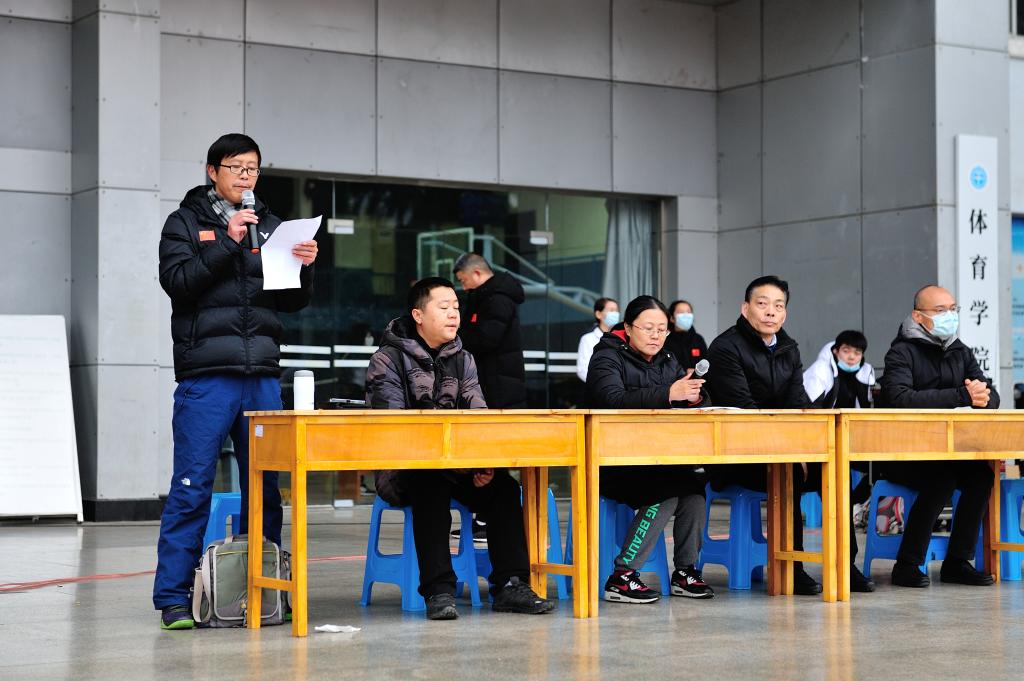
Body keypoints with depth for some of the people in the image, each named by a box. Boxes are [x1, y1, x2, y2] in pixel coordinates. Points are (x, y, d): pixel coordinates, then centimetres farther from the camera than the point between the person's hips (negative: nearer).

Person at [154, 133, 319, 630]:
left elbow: (293, 303, 15)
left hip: (262, 377, 4)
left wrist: (304, 268, -5)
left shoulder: (270, 226, 17)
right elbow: (178, 281, -9)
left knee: (265, 487, 7)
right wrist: (228, 243, -15)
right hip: (206, 375, -4)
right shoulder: (186, 222, 6)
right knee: (192, 487, -6)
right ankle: (174, 598, -2)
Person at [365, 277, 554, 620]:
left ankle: (510, 585, -24)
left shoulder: (462, 360, 14)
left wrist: (484, 462, -18)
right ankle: (438, 590, -37)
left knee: (503, 486, -22)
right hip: (404, 471, -5)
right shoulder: (387, 360, -3)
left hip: (455, 466, 5)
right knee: (432, 486, -37)